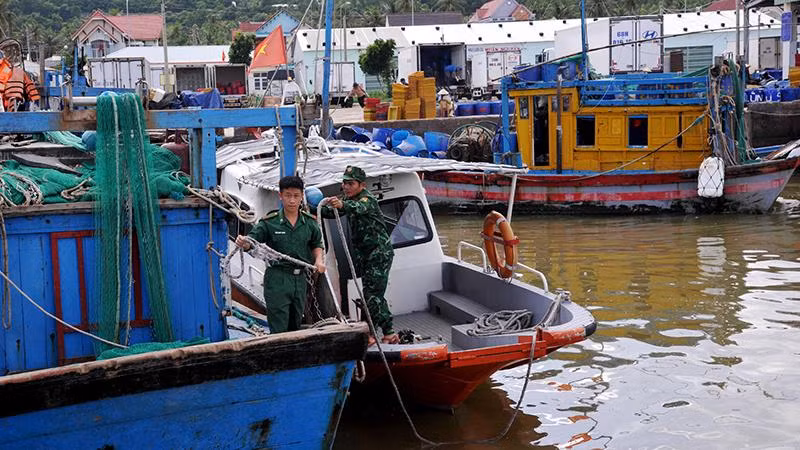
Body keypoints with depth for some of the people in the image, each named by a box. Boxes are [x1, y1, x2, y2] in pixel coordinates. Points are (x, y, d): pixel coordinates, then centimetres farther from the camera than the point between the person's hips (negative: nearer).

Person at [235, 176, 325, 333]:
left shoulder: (309, 222, 5)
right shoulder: (270, 222, -7)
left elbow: (316, 244, 19)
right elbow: (252, 240, -9)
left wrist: (319, 259, 0)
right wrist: (243, 243, -31)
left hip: (300, 279, 5)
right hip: (277, 279, -5)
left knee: (296, 326, 17)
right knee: (279, 329, -6)